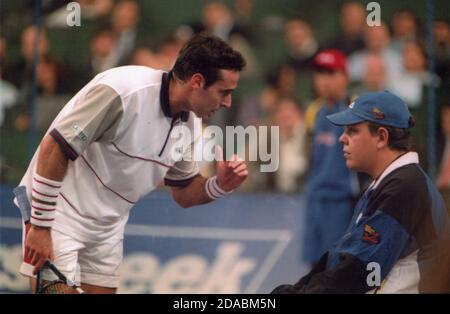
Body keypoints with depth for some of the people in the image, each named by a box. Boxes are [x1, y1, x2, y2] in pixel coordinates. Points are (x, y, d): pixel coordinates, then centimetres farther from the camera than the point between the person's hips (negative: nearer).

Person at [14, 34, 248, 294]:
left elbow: (184, 194, 11)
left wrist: (221, 185, -11)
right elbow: (54, 148, -24)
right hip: (58, 211, -8)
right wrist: (40, 227, -22)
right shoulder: (121, 92, -26)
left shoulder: (191, 123, 0)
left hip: (108, 227, 8)